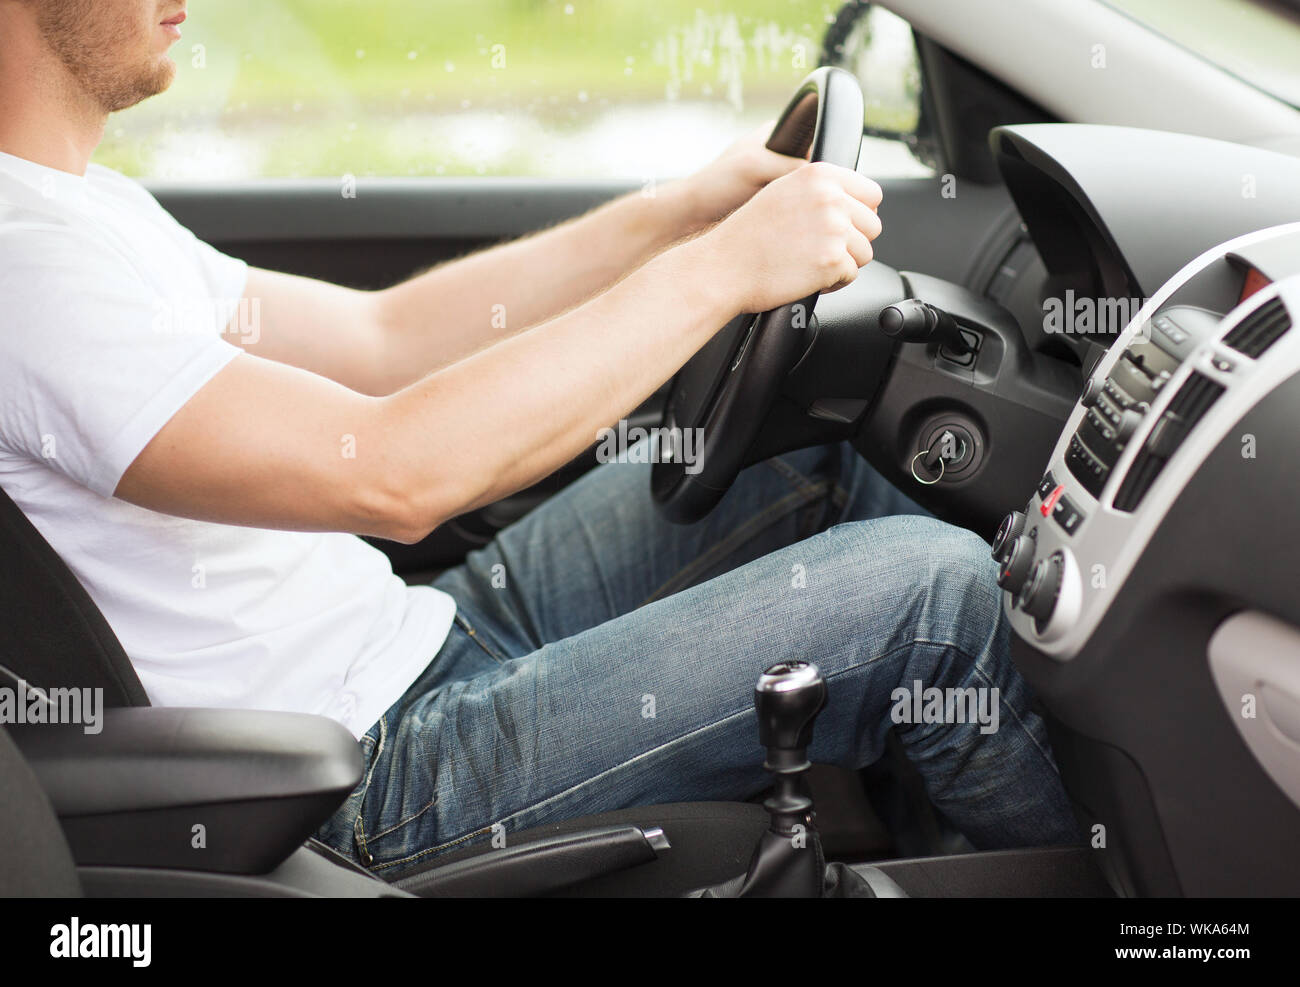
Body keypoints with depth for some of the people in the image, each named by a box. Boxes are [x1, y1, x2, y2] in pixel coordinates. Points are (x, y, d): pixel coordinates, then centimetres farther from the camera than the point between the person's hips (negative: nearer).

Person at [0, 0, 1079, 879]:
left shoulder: (89, 205, 11)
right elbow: (390, 475, -33)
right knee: (934, 586, -11)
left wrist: (683, 212, 8)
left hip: (416, 636, 11)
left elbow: (378, 340, 14)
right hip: (385, 783, -10)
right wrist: (720, 268, -26)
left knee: (821, 467, 14)